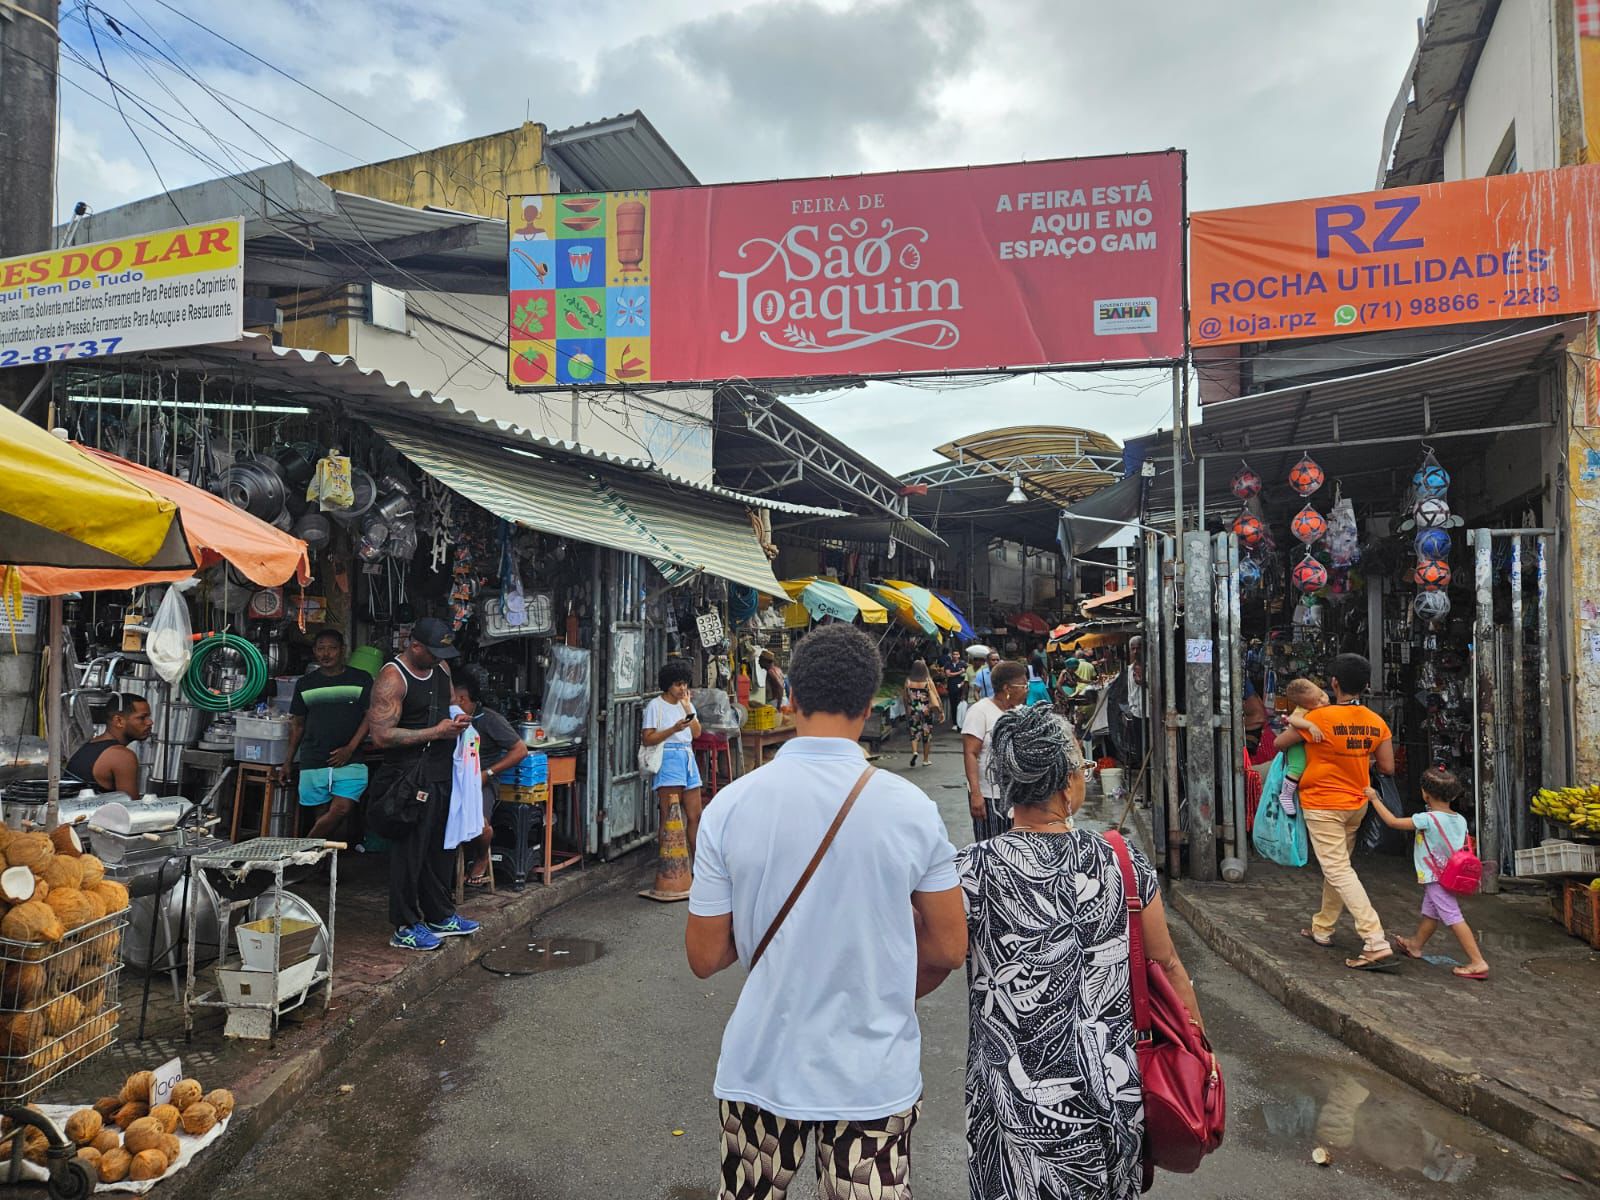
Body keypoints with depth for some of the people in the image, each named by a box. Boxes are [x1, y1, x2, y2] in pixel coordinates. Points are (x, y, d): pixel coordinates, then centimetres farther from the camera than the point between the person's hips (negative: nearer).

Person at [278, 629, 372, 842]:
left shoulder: (361, 679, 3)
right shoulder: (305, 683, 11)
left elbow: (370, 716, 0)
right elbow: (297, 724, 16)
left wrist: (350, 748, -11)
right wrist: (287, 762, 14)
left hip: (348, 760, -2)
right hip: (312, 761, 2)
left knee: (342, 809, -14)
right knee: (324, 812, 3)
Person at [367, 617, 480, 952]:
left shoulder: (442, 669, 10)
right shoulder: (392, 678, -16)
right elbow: (381, 735, -21)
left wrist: (457, 721, 3)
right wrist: (436, 732, -21)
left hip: (441, 775, 8)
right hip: (409, 779, -8)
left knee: (441, 848, 16)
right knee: (409, 852, 0)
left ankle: (440, 916, 30)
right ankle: (405, 928, 12)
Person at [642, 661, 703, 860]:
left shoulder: (687, 704, 15)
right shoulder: (655, 706, -4)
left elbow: (697, 733, 5)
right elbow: (647, 739, -10)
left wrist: (687, 708, -3)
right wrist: (674, 729, -19)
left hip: (688, 757, 6)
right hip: (668, 759, -6)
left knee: (694, 815, 9)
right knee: (670, 818, -7)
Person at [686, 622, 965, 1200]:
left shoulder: (729, 806, -13)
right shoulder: (910, 807, -13)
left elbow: (704, 958, -6)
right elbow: (948, 949, -3)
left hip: (759, 1070, 1)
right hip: (875, 1079, 0)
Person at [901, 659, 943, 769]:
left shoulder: (908, 681, -4)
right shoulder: (928, 681, -8)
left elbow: (905, 698, 5)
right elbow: (935, 697, -7)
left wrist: (907, 710, 20)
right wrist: (940, 710, 0)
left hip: (913, 711, 1)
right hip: (926, 710, -1)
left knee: (914, 732, 10)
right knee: (927, 734, 12)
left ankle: (914, 752, -16)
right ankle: (926, 759, 18)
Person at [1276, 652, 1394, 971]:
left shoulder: (1320, 717, -20)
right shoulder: (1376, 723, -4)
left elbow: (1280, 743, -8)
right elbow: (1388, 768, 0)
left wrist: (1293, 726, 12)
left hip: (1322, 805, -7)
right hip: (1356, 804, 7)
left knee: (1339, 871, -7)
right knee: (1335, 866, 20)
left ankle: (1376, 943, -14)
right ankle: (1322, 929, 31)